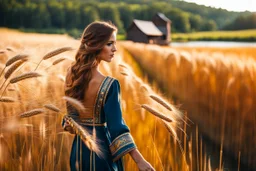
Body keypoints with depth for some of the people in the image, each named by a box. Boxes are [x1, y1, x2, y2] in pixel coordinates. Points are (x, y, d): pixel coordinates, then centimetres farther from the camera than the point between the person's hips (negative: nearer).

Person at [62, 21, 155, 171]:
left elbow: (71, 114, 7)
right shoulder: (110, 85, -22)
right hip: (101, 148, -6)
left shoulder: (72, 74, -3)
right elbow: (116, 126, -23)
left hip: (78, 148, 6)